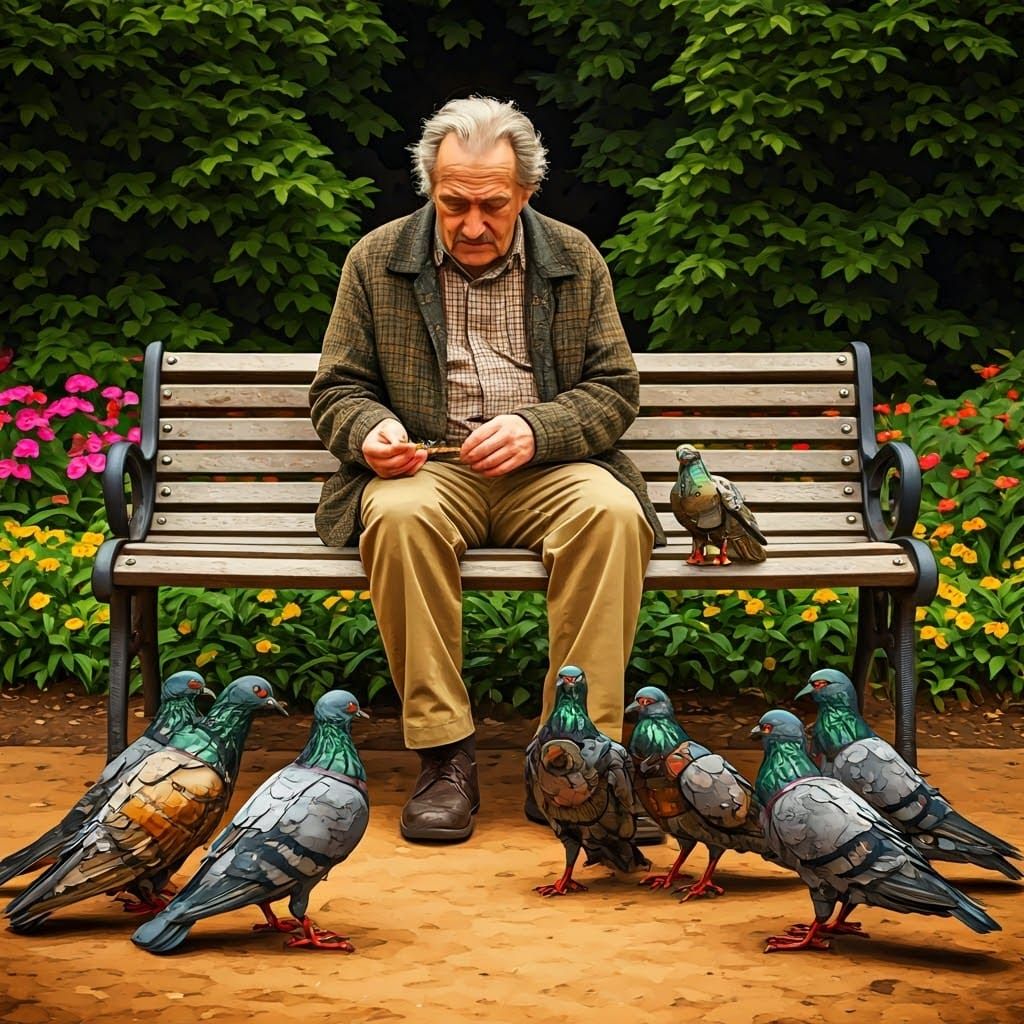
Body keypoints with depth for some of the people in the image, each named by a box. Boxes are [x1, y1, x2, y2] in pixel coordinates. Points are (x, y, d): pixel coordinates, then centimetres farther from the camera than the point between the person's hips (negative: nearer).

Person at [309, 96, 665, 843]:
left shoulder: (575, 259, 8)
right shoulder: (376, 260, 6)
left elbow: (616, 388, 6)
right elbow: (337, 389, 10)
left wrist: (537, 430, -14)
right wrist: (370, 430, -15)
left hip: (545, 471, 1)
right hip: (427, 468, 0)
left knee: (615, 514, -32)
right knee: (400, 517, -36)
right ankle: (444, 755, -27)